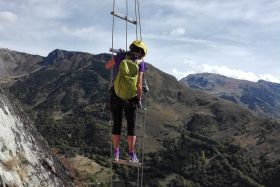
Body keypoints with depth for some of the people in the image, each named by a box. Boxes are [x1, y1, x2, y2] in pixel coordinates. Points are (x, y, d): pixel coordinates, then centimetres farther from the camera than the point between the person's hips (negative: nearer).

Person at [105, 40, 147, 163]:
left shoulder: (121, 56, -6)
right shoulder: (140, 63, -7)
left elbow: (107, 66, 6)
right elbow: (139, 84, -11)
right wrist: (139, 99, 0)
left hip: (115, 96, 2)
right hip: (130, 98, -1)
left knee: (116, 124, 13)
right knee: (131, 126, 10)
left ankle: (116, 153, 17)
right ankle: (131, 155, 10)